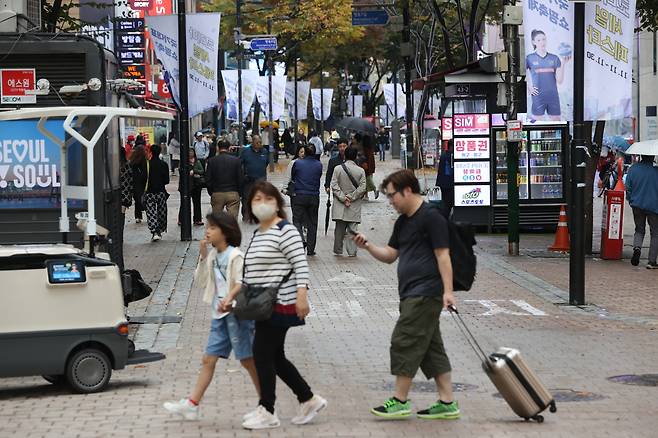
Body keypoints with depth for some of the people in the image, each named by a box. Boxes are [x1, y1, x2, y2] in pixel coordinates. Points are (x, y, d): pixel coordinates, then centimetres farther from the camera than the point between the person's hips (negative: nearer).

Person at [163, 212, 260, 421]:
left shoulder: (235, 256, -11)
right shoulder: (213, 256, 12)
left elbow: (242, 284, -17)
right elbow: (200, 282, 10)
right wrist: (203, 257, 0)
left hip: (235, 313, -8)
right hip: (219, 315, 8)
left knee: (247, 360, -1)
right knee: (208, 359, 6)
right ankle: (192, 404, 6)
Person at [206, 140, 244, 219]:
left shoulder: (212, 161, -1)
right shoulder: (236, 160, -1)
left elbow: (208, 180, 0)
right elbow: (241, 179, -1)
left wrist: (211, 193, 12)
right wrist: (239, 193, 10)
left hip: (216, 194, 1)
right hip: (233, 194, -1)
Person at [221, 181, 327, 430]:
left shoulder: (285, 230, -10)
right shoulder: (257, 234, 17)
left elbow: (301, 264, -17)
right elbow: (250, 274, 23)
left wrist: (302, 296, -26)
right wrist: (232, 295, 18)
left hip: (280, 304, -9)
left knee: (262, 353, -6)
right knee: (275, 357, 11)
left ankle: (267, 412, 3)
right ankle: (309, 400, 23)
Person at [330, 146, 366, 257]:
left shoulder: (338, 168, -3)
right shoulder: (361, 171, -3)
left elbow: (334, 185, -7)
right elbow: (362, 188, -7)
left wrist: (343, 198, -7)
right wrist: (351, 197, -5)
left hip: (339, 204, 0)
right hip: (355, 206, 0)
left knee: (339, 228, 9)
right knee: (352, 229, 3)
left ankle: (337, 250, 14)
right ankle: (352, 251, -1)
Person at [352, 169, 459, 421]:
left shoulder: (431, 218, -11)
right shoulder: (402, 222, 18)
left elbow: (442, 255, -14)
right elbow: (390, 255, 22)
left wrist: (448, 291, -19)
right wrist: (368, 246, 5)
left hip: (425, 294, -10)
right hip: (411, 294, 10)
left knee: (404, 343, -8)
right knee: (431, 347, 9)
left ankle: (400, 402, -1)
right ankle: (447, 403, 12)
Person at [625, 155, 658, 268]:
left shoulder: (633, 169, -2)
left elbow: (628, 188, 3)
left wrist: (631, 200, 17)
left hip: (637, 205, 3)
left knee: (639, 230, 20)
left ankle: (637, 247, -10)